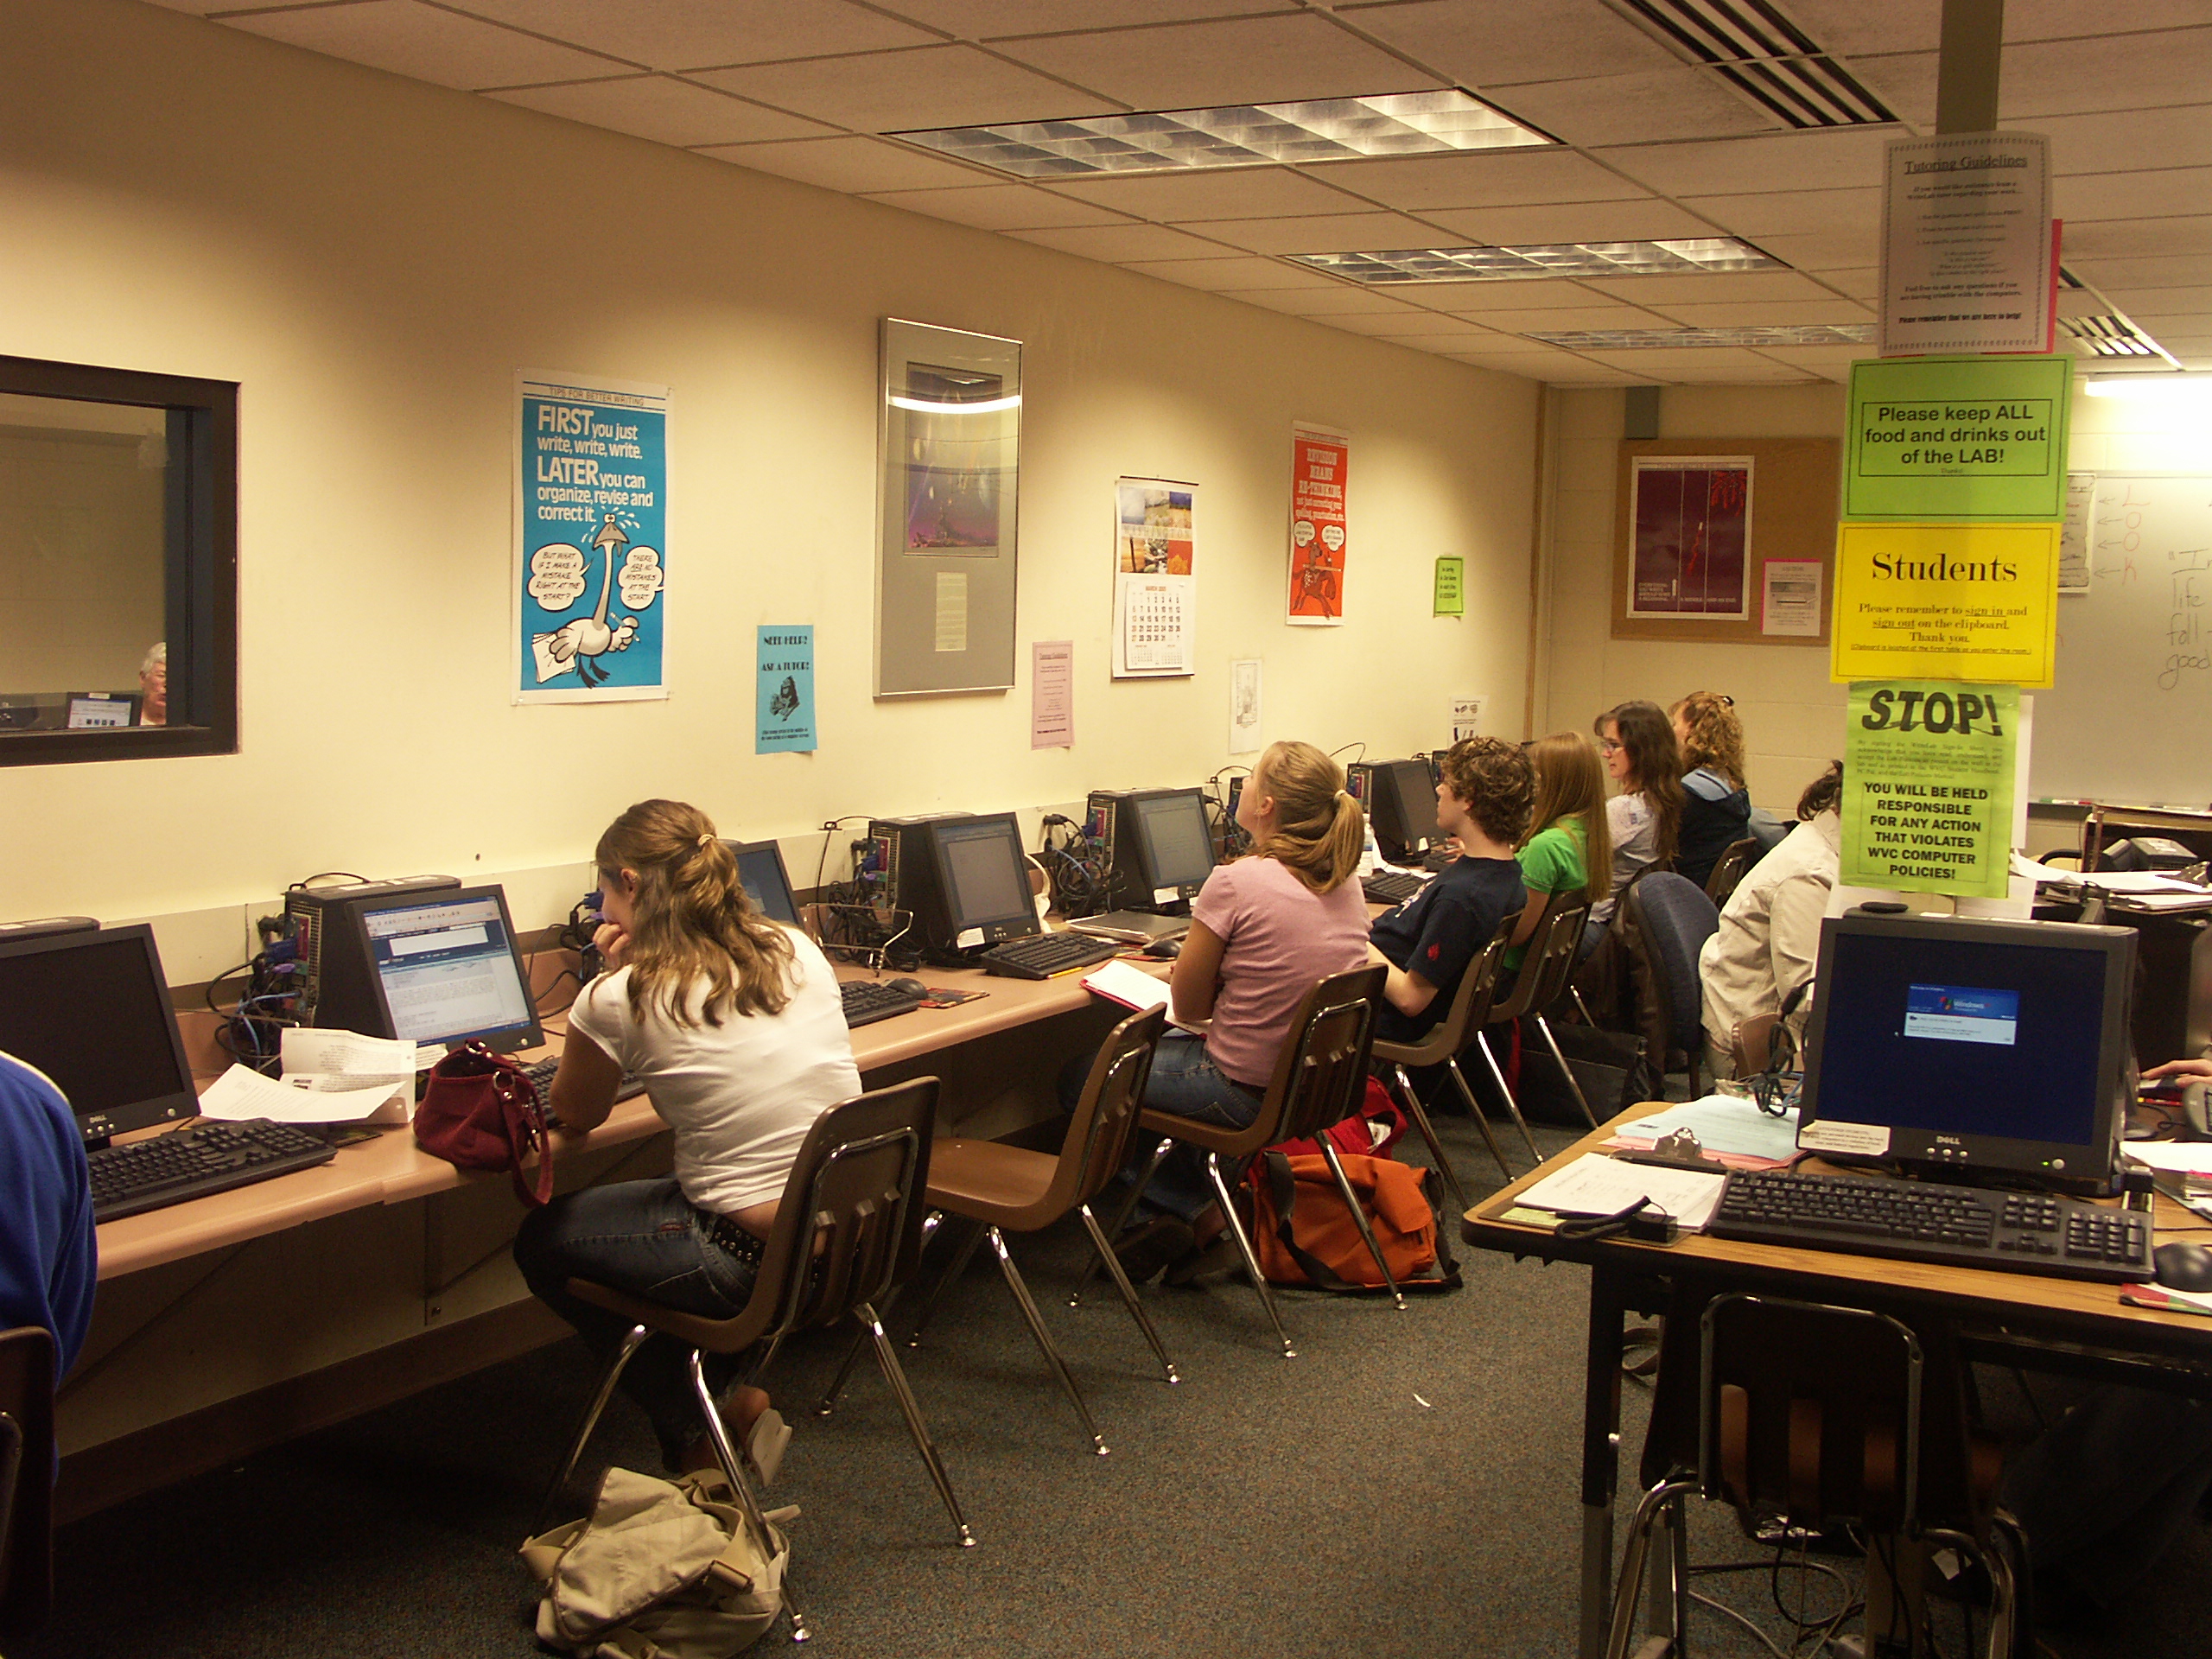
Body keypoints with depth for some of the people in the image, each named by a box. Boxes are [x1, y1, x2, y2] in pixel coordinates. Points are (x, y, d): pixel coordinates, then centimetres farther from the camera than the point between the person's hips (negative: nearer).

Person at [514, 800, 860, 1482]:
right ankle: (727, 1399, 25)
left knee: (542, 1241, 19)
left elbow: (575, 1116, 8)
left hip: (753, 1262, -7)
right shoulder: (798, 952, 4)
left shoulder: (620, 998, -11)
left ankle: (696, 1433, 18)